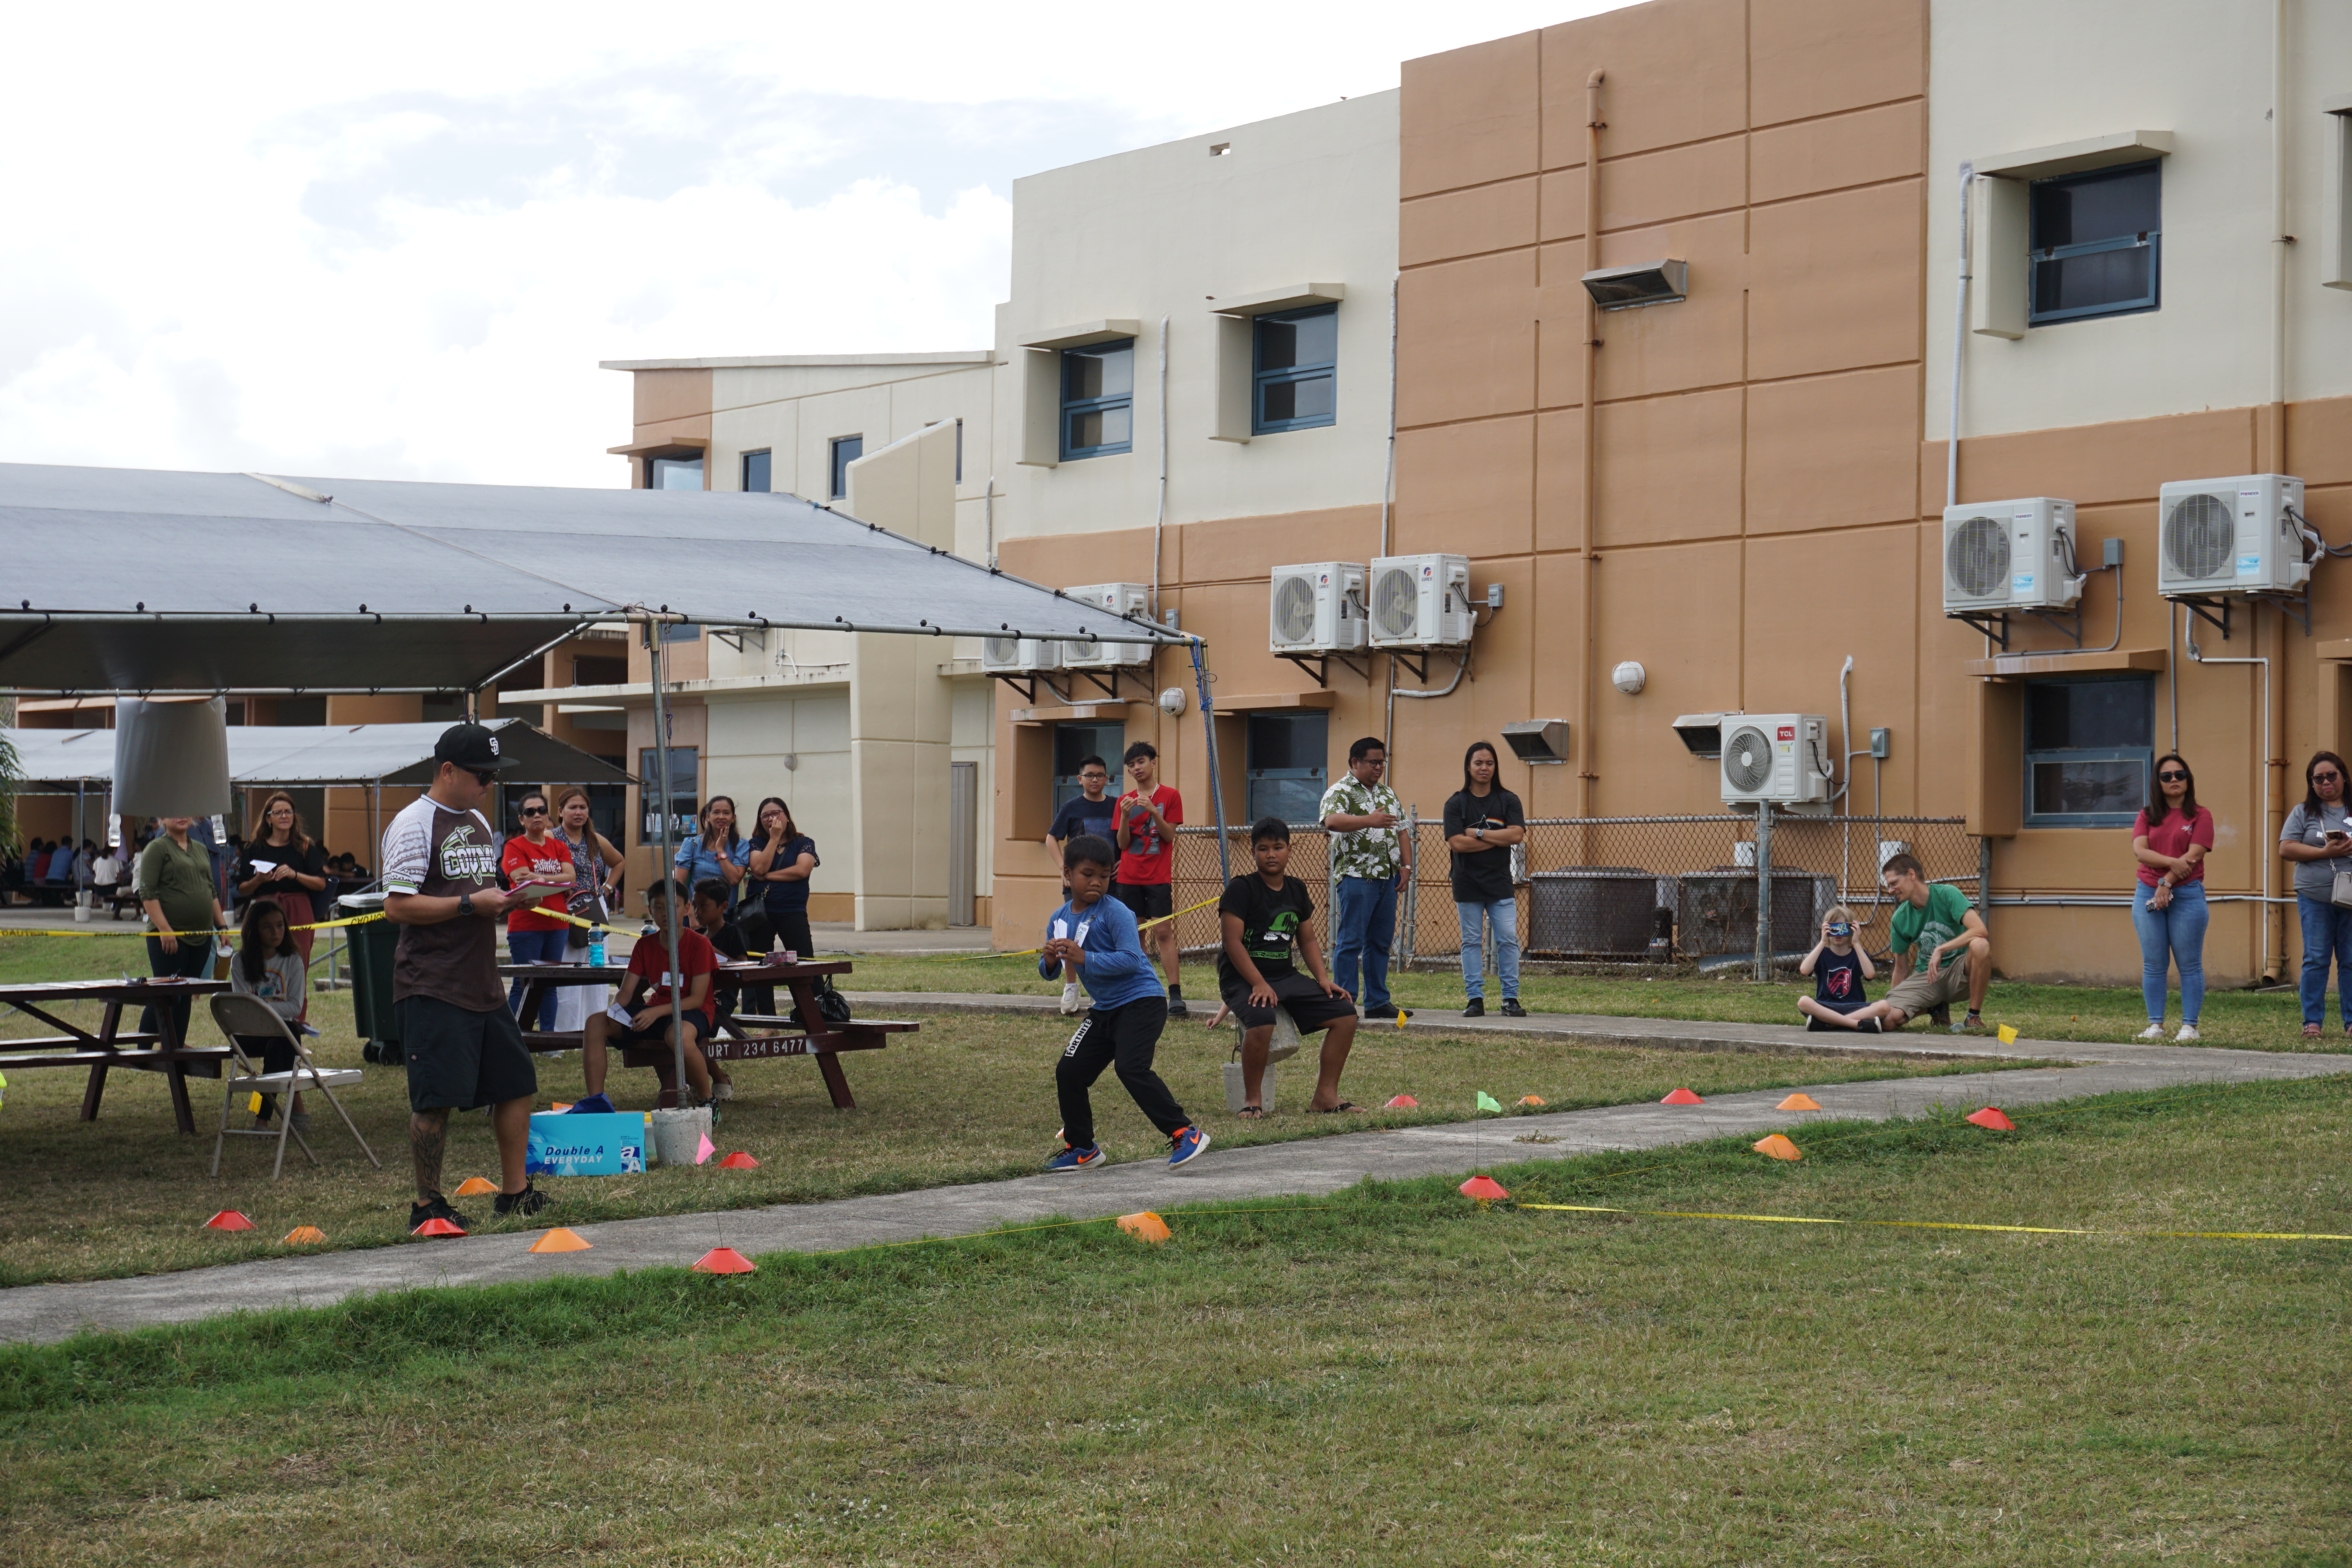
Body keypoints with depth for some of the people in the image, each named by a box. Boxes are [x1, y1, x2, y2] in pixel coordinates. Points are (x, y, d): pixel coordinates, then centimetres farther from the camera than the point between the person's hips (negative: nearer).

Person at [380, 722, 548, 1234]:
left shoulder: (478, 821, 17)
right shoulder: (414, 823, -10)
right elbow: (398, 906, -17)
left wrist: (509, 900, 5)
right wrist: (472, 904, -19)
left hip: (483, 981, 9)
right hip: (432, 988, -8)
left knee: (518, 1082, 9)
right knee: (436, 1099, -6)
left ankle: (514, 1192, 19)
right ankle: (427, 1205, 5)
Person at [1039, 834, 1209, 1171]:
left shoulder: (1116, 913, -14)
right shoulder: (1060, 919, 7)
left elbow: (1130, 959, -23)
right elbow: (1048, 973, 11)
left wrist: (1084, 958, -28)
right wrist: (1049, 961, -13)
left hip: (1142, 1001, -8)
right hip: (1104, 1010, 8)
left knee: (1131, 1068, -24)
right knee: (1069, 1072, 6)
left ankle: (1185, 1134, -19)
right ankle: (1081, 1149, 22)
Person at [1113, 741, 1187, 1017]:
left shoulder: (1170, 797, 2)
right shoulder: (1124, 801, 10)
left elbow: (1170, 836, -6)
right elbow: (1122, 843, 5)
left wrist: (1154, 812, -21)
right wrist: (1125, 816, -12)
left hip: (1159, 877, -3)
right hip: (1129, 877, 4)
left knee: (1164, 932, -10)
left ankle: (1175, 993, -12)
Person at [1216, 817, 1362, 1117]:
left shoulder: (1297, 890, 12)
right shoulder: (1241, 889, -8)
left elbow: (1307, 941, 17)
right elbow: (1233, 941, -15)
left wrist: (1323, 979, 1)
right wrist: (1259, 984, -24)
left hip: (1287, 976, 7)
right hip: (1243, 978, -7)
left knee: (1345, 1013, -7)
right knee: (1261, 1020, -37)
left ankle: (1326, 1095, 1)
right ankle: (1253, 1100, -18)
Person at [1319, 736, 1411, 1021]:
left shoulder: (1388, 794, 19)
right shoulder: (1340, 792, -6)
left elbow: (1401, 831, 22)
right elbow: (1332, 821, -26)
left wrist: (1406, 865, 8)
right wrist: (1369, 821, -39)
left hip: (1388, 878, 7)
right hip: (1356, 877, -7)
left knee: (1381, 941, 10)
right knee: (1350, 941, -6)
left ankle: (1378, 1002, 16)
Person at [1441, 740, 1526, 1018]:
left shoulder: (1508, 801, 6)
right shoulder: (1456, 803, 2)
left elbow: (1517, 835, -9)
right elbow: (1457, 843, -11)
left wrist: (1477, 833, -10)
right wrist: (1499, 839, -9)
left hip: (1500, 883, 1)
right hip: (1467, 885, -1)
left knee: (1508, 940, -4)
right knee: (1472, 941, 3)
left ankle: (1511, 998, 2)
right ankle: (1475, 999, 8)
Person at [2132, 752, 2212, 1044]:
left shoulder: (2200, 816, 4)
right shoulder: (2147, 816, 13)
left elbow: (2193, 856, -7)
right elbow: (2139, 851, -2)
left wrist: (2167, 883, -14)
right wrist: (2172, 862, -17)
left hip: (2187, 894, -3)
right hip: (2148, 893, 3)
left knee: (2190, 964, -3)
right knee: (2153, 964, 2)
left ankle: (2189, 1027, -1)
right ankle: (2155, 1025, 6)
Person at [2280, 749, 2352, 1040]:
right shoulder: (2304, 812, 10)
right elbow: (2286, 850, 0)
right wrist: (2326, 853, -10)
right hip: (2315, 897, 0)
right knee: (2316, 960, -1)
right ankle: (2312, 1022, 3)